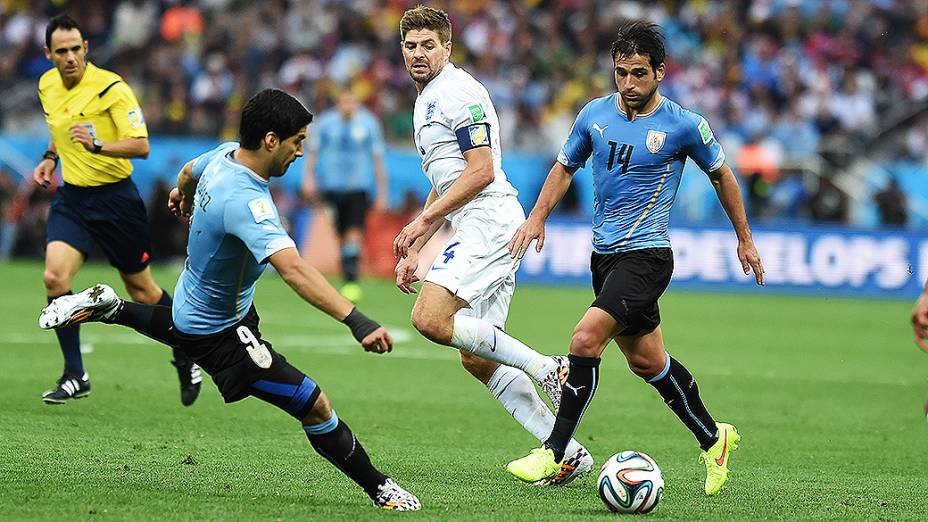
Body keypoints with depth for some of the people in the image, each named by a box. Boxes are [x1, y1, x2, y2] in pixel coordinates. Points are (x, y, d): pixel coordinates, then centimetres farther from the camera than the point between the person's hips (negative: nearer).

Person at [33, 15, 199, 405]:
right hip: (71, 197, 5)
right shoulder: (47, 86, 3)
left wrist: (98, 146, -37)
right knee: (54, 277, -16)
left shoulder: (111, 88, -17)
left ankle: (185, 358, 31)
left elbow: (141, 146, -22)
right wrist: (50, 158, 9)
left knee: (141, 290, 7)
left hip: (114, 198, -5)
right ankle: (75, 376, -7)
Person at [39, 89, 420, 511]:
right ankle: (379, 490, 2)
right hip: (220, 338, -9)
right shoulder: (244, 202, -39)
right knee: (315, 407, -11)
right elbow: (293, 269, -52)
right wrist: (357, 322, -59)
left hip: (192, 300, 9)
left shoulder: (225, 155, -11)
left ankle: (107, 308, 44)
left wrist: (182, 193, 41)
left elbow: (190, 170, 16)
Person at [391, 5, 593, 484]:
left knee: (429, 319, -23)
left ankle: (545, 367, -17)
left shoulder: (458, 91, -8)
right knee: (477, 360, 6)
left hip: (489, 220, -10)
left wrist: (423, 220, -16)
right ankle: (567, 452, 4)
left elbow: (481, 171, -17)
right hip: (476, 230, 10)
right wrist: (413, 251, 24)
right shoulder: (427, 102, 23)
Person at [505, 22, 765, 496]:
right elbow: (565, 165, 18)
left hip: (646, 255, -6)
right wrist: (537, 217, 5)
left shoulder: (683, 126, -9)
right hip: (604, 254, 6)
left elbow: (720, 175, 7)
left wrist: (744, 239, 14)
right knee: (646, 360, 15)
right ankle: (713, 438, 34)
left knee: (585, 339, -22)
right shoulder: (596, 114, 2)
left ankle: (553, 453, -16)